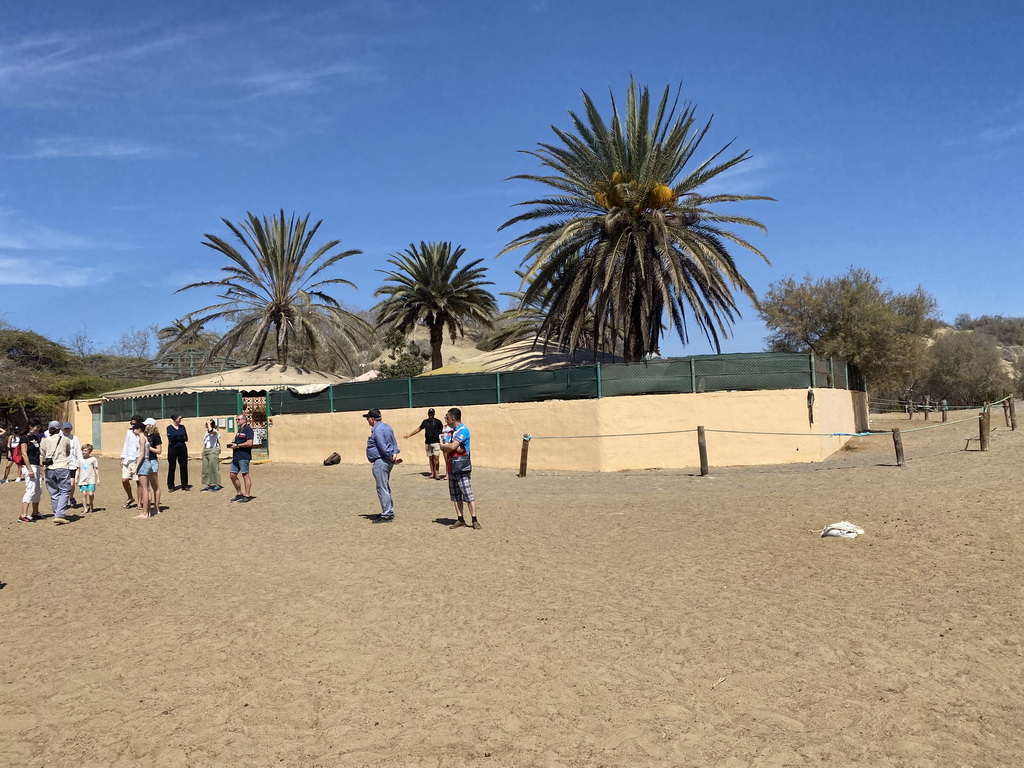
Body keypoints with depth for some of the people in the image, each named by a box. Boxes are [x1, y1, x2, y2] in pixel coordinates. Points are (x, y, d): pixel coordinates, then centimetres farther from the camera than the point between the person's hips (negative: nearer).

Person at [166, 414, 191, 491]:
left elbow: (186, 438, 2)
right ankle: (171, 487, 9)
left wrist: (176, 438, -7)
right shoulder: (169, 427, -1)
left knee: (184, 467, 4)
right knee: (171, 468, 1)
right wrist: (181, 437, -8)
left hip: (182, 448, 3)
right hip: (173, 448, -3)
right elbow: (170, 438, -14)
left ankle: (185, 485, 11)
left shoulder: (182, 427, 9)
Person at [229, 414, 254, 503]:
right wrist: (233, 444, 10)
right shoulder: (240, 430, 21)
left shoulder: (248, 429, -9)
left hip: (244, 456, -10)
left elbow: (249, 443, -19)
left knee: (245, 475, -6)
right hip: (236, 456, 10)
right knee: (232, 475, 9)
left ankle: (247, 496, -1)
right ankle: (239, 494, 20)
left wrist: (237, 445, -13)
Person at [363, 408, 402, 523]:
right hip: (387, 462, 11)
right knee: (386, 488, 19)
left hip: (380, 462, -11)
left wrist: (391, 457, -15)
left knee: (382, 488, -6)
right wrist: (395, 454, 0)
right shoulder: (386, 427, 16)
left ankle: (386, 515, -3)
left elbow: (383, 447, -22)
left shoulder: (377, 430, -16)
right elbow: (394, 443, 12)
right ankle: (389, 511, 27)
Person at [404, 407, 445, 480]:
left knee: (436, 458, -11)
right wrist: (410, 434, 24)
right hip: (428, 443, 4)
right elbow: (419, 429, 22)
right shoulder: (425, 422, 12)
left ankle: (436, 474, -10)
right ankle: (432, 473, 12)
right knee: (430, 458, 6)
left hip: (436, 442, -4)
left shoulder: (437, 421, -1)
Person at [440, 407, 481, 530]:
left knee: (468, 495, -8)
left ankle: (474, 521, -6)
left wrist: (443, 446, -2)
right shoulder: (451, 431, 15)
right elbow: (444, 449, 6)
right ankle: (460, 520, 15)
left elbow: (452, 446, -21)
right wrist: (455, 448, -13)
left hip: (462, 469, -9)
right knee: (456, 496, 9)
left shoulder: (463, 430, -12)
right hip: (452, 468, 9)